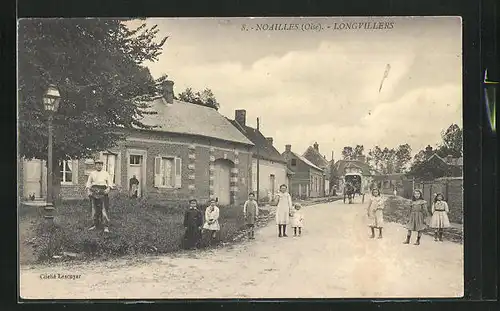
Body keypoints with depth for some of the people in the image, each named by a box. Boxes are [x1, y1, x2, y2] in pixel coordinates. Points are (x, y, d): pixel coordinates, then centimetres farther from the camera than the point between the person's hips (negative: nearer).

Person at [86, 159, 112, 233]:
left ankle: (106, 227, -13)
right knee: (94, 209, 5)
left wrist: (108, 189, -12)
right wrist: (88, 190, -1)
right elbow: (88, 183, 15)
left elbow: (109, 183, 8)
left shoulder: (106, 173, 11)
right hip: (94, 191, 3)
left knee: (104, 209, -11)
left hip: (103, 192, -3)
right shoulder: (92, 173, 16)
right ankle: (96, 225, 16)